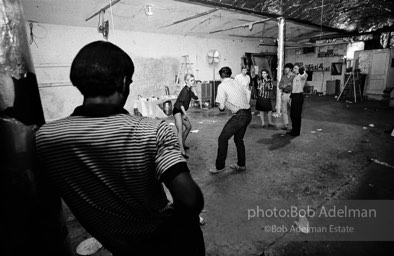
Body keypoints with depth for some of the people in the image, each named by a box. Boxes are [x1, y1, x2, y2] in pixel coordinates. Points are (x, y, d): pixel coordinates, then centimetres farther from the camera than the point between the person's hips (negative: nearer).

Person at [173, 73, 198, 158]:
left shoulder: (189, 90, 9)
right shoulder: (185, 90, -19)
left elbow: (196, 97, 9)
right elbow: (180, 103, -24)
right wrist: (185, 114, -21)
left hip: (182, 111, 11)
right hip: (177, 111, -11)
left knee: (188, 127, 19)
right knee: (180, 131, -15)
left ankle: (182, 144, 34)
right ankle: (182, 151, -18)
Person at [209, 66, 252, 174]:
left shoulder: (222, 86, -8)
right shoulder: (236, 82, 13)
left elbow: (221, 107, -11)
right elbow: (248, 93, 19)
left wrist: (221, 107, 10)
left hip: (239, 116, -8)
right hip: (248, 114, 8)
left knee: (222, 139, 1)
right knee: (239, 139, 21)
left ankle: (220, 166, 8)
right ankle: (241, 165, 31)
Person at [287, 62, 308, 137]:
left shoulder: (301, 76, -12)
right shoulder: (295, 77, 15)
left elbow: (305, 75, -39)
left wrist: (302, 69, -25)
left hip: (298, 96, -9)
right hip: (294, 96, 9)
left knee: (297, 115, -1)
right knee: (292, 114, 15)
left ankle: (297, 132, 11)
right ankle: (293, 130, 28)